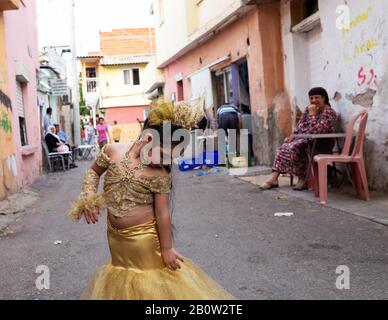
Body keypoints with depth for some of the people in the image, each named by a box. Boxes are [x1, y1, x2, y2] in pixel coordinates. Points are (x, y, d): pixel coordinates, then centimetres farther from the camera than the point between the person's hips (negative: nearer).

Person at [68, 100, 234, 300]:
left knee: (149, 284, 13)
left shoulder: (160, 176, -19)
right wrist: (89, 197, -11)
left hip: (144, 238, -4)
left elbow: (162, 214, -15)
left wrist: (167, 249, -9)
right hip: (115, 236, 4)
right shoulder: (112, 152, -12)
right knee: (121, 281, 25)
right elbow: (93, 172, 6)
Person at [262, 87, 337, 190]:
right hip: (305, 140, 8)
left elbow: (317, 130, -25)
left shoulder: (329, 112, -12)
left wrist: (312, 114, -19)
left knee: (296, 148, -30)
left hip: (321, 145, -8)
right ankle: (274, 177, -21)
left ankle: (302, 178, -18)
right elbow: (300, 126, 14)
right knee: (284, 148, -13)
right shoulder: (308, 109, 12)